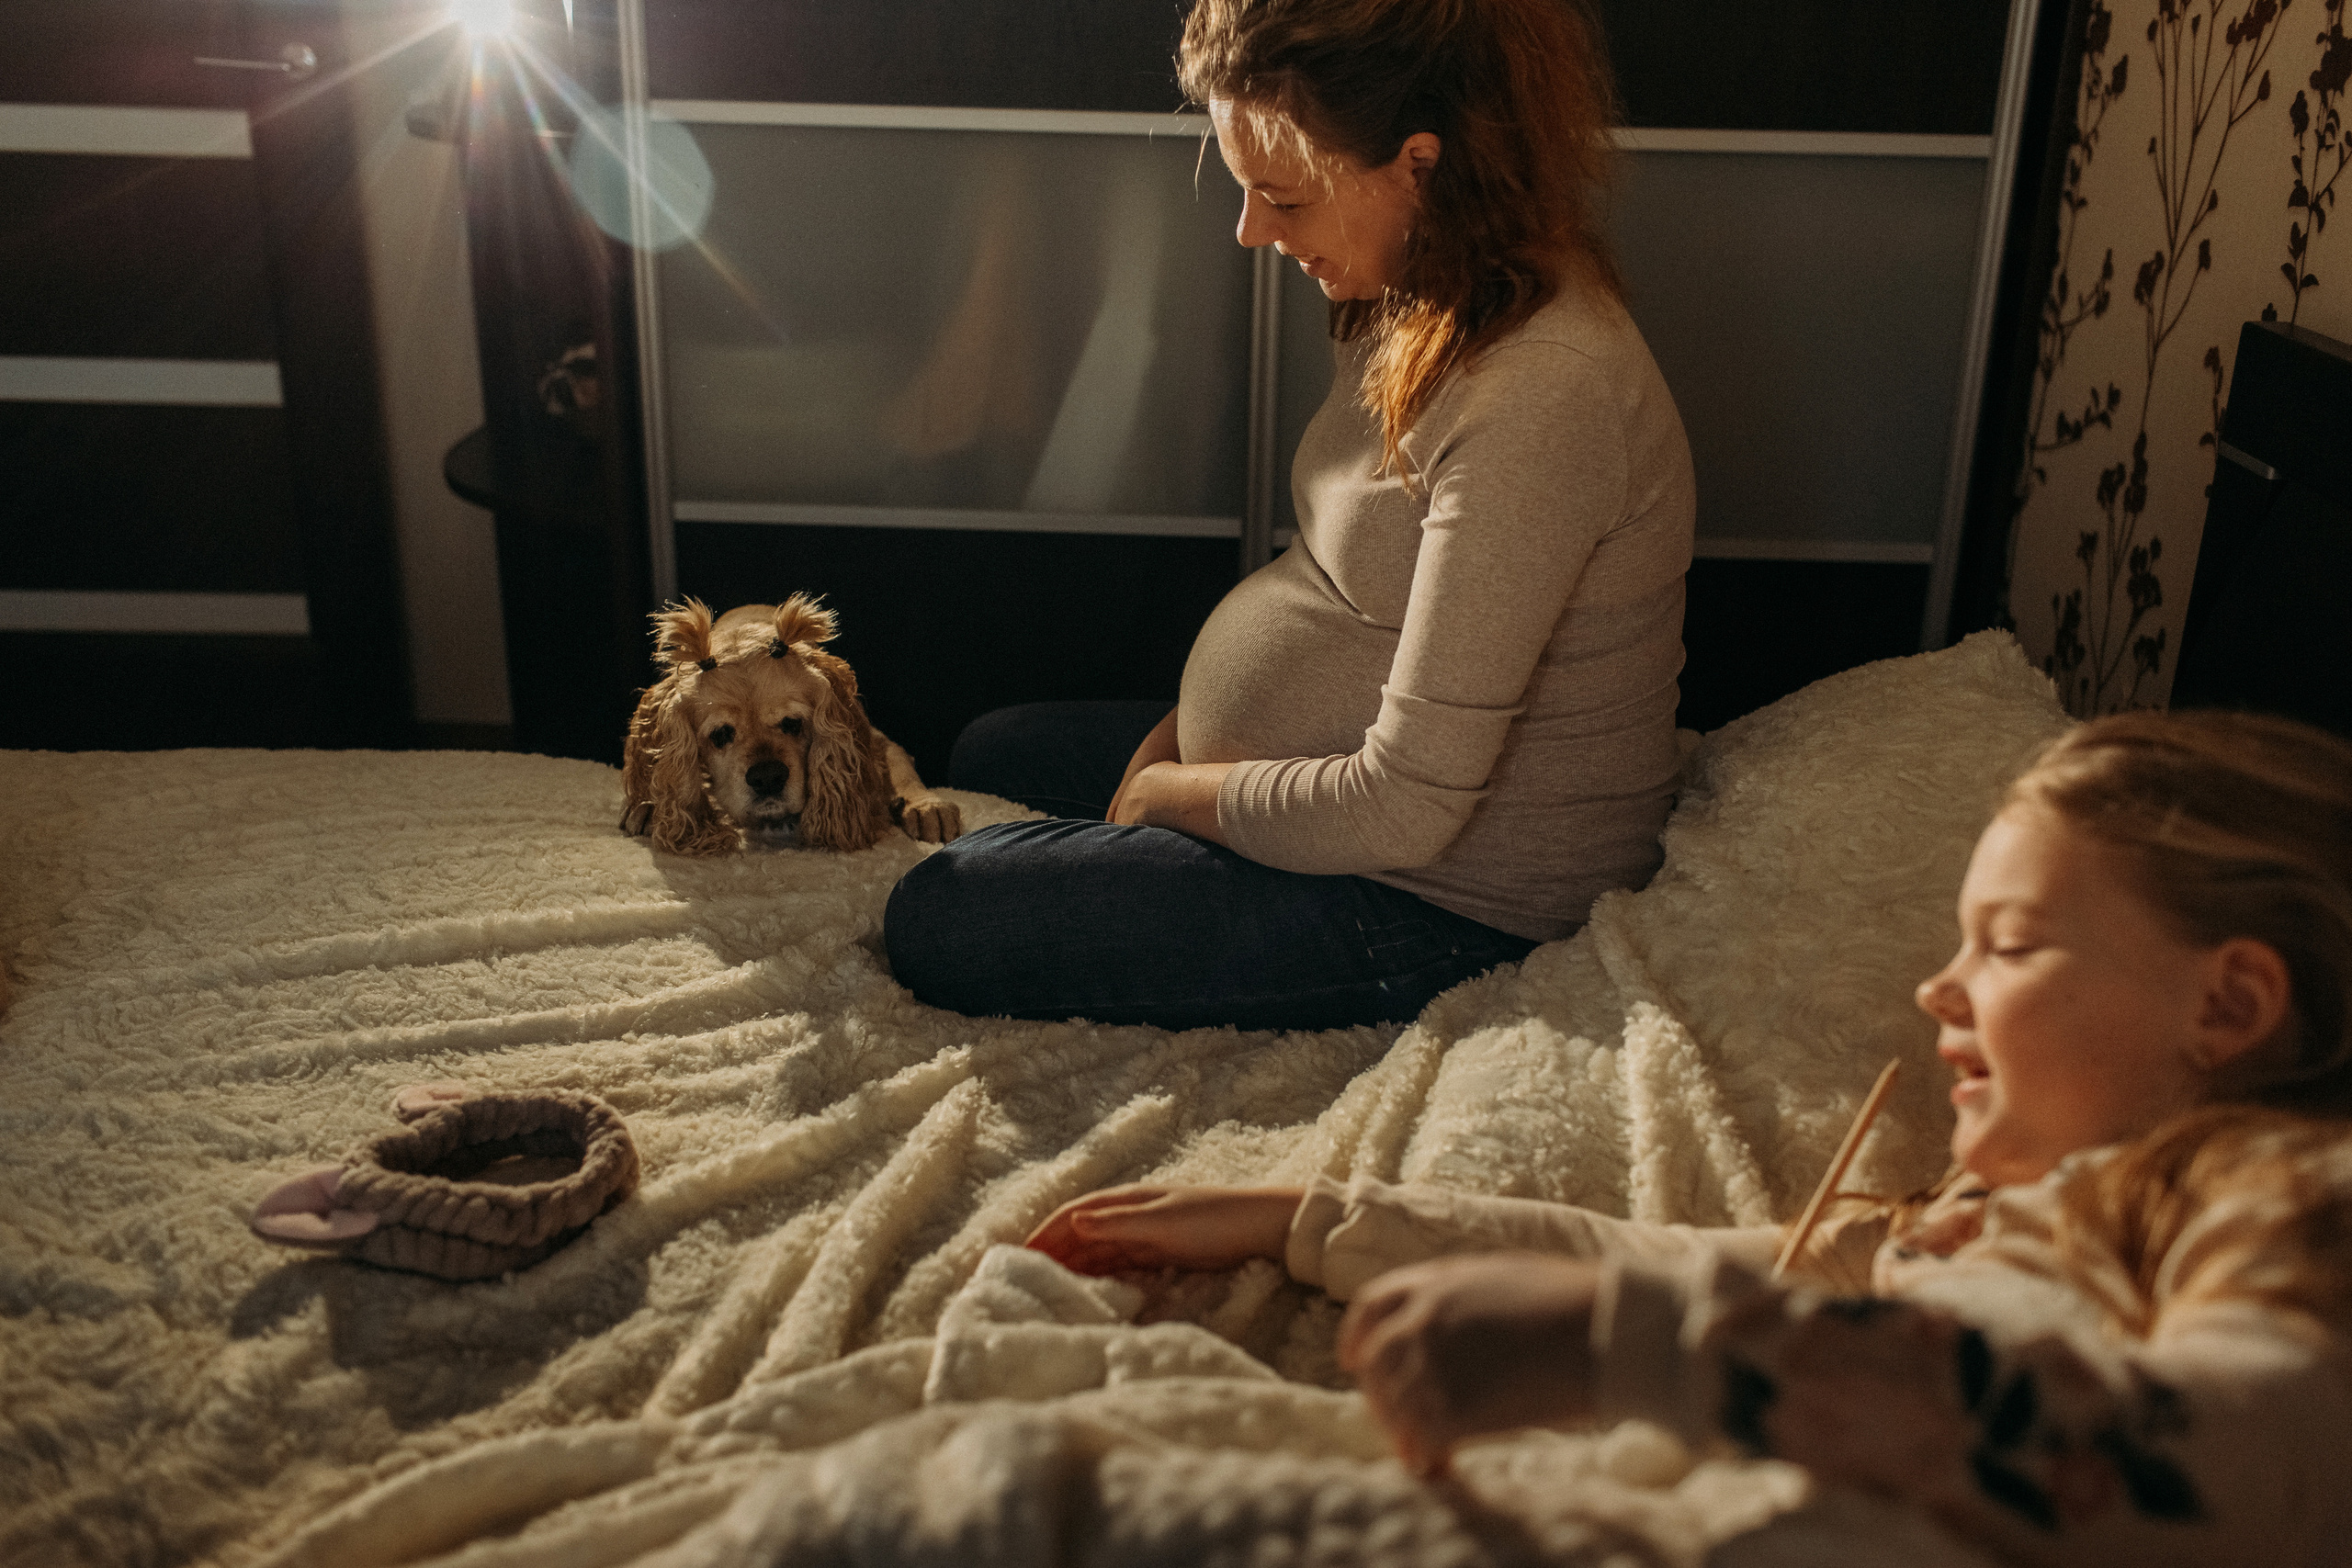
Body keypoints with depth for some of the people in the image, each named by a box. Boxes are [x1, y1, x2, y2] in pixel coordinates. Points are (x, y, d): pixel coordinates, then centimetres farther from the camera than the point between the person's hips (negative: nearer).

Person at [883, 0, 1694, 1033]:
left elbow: (1402, 811, -31)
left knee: (935, 925, -10)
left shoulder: (1537, 402, -33)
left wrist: (1170, 791, -14)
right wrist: (1180, 727, 2)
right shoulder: (1425, 306, -1)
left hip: (1445, 900, -10)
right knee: (985, 755, 21)